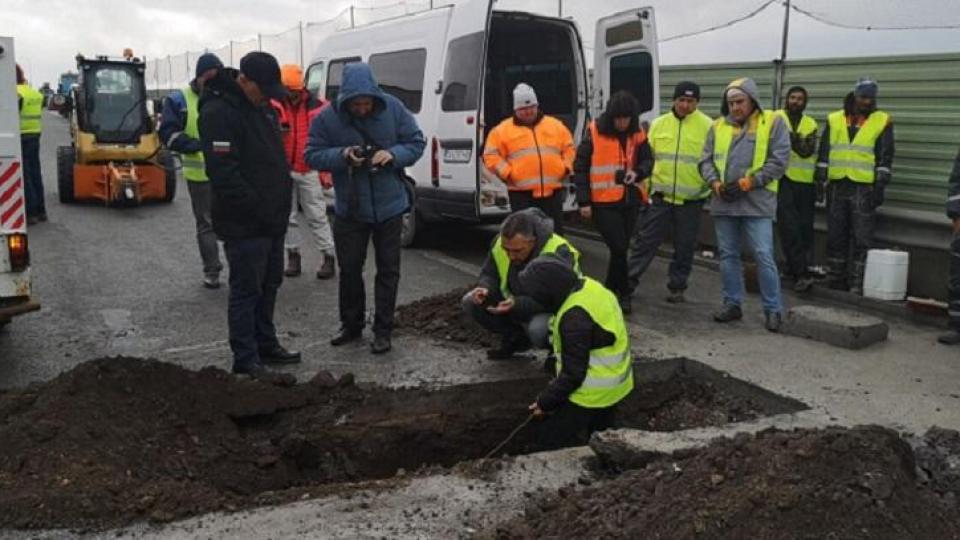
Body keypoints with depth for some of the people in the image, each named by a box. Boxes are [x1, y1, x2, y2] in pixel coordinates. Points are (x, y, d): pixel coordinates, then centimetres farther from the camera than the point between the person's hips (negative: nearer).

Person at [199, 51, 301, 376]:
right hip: (244, 224, -9)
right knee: (247, 290, -1)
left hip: (272, 219, 9)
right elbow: (223, 172, -25)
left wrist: (280, 206, 15)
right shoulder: (219, 112, -18)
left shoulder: (261, 107, 13)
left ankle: (265, 344, 30)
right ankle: (246, 358, 9)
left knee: (269, 284, 17)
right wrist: (256, 207, -23)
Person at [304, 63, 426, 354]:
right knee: (349, 268, 11)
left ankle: (382, 331, 18)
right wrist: (342, 155, -25)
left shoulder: (393, 108, -10)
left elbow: (416, 142, -3)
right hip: (349, 208, 1)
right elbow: (312, 156, -7)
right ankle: (351, 325, 29)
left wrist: (394, 155, -23)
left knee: (388, 270, 6)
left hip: (389, 206, 0)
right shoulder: (327, 118, -11)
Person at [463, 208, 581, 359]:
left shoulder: (559, 253, -32)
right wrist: (485, 289, -24)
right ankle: (516, 338, 7)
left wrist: (517, 304, -43)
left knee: (539, 330, -40)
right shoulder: (500, 243, -14)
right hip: (514, 304, 6)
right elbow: (489, 274, 1)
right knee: (469, 302, -11)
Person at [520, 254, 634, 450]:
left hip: (595, 393, -9)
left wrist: (546, 401, -9)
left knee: (551, 437, 3)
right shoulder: (588, 286, -2)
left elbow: (573, 373, -22)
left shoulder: (575, 318, -29)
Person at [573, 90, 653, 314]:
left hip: (630, 200, 4)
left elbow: (648, 160, 12)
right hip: (604, 202, -4)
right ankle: (623, 293, 7)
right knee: (618, 247, -8)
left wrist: (638, 172, -13)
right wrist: (584, 201, -8)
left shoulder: (637, 134, 4)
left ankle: (611, 291, 25)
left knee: (621, 248, 9)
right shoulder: (595, 132, -8)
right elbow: (580, 166, -5)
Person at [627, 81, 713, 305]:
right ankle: (628, 281, 13)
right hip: (660, 195, 1)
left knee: (684, 247, 9)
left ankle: (677, 287, 23)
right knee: (645, 240, 3)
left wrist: (711, 186, -8)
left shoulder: (707, 126, -2)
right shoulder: (659, 124, 5)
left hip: (691, 200, -1)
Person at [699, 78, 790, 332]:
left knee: (764, 256, -6)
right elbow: (706, 160, 11)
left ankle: (773, 309, 4)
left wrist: (748, 182, -13)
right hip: (723, 203, 5)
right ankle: (732, 304, 22)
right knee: (728, 255, 11)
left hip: (756, 202, -4)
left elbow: (779, 160, -6)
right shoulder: (718, 126, 12)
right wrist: (715, 182, -9)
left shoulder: (773, 122, 0)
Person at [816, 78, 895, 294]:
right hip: (837, 187, 3)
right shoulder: (834, 120, 10)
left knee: (861, 240, -3)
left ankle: (856, 284, 1)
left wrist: (880, 187, -6)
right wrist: (820, 181, 3)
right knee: (835, 237, 7)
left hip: (864, 188, -3)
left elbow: (885, 158, 1)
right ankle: (836, 282, 16)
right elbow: (823, 154, 10)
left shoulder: (882, 122, 3)